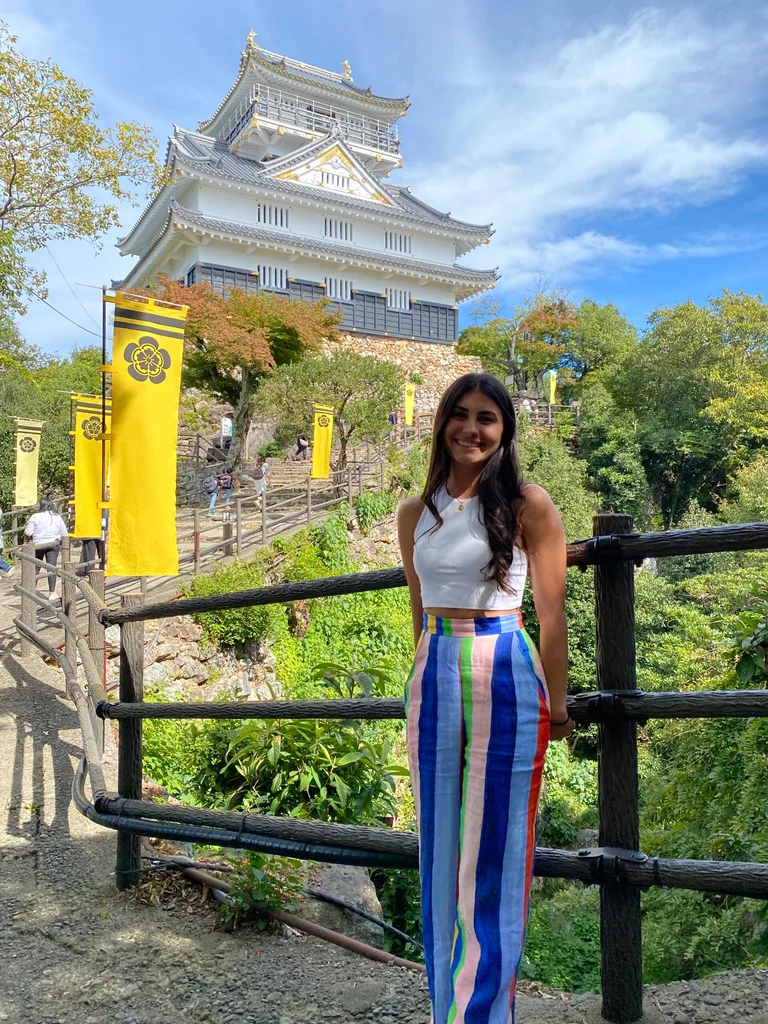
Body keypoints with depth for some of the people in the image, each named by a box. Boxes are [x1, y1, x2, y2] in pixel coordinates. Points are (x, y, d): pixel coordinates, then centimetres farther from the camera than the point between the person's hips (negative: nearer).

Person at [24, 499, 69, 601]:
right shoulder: (57, 517, 2)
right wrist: (60, 543, 21)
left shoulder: (35, 516, -6)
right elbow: (64, 535, 5)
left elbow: (28, 532, -6)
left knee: (36, 568, 13)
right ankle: (52, 593, -3)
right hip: (53, 544, 1)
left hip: (38, 545, -1)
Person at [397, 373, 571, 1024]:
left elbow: (552, 612, -3)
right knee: (440, 853, 13)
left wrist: (555, 703, -2)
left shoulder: (529, 505, -4)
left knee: (494, 855, 4)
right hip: (433, 681, 5)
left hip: (506, 681, -4)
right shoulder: (415, 514, 9)